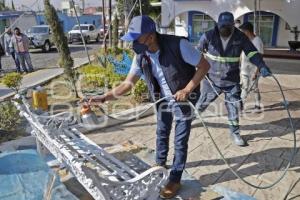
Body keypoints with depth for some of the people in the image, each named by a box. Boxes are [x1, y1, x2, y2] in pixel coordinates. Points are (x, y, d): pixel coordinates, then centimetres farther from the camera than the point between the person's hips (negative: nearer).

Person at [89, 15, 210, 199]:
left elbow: (204, 66, -21)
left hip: (184, 100, -5)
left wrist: (187, 90, -26)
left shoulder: (178, 45, -30)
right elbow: (128, 83, -8)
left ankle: (175, 180, 21)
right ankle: (160, 164, 48)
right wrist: (104, 98, -17)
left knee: (180, 141, 3)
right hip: (163, 100, 6)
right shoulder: (141, 56, -13)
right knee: (162, 134, 22)